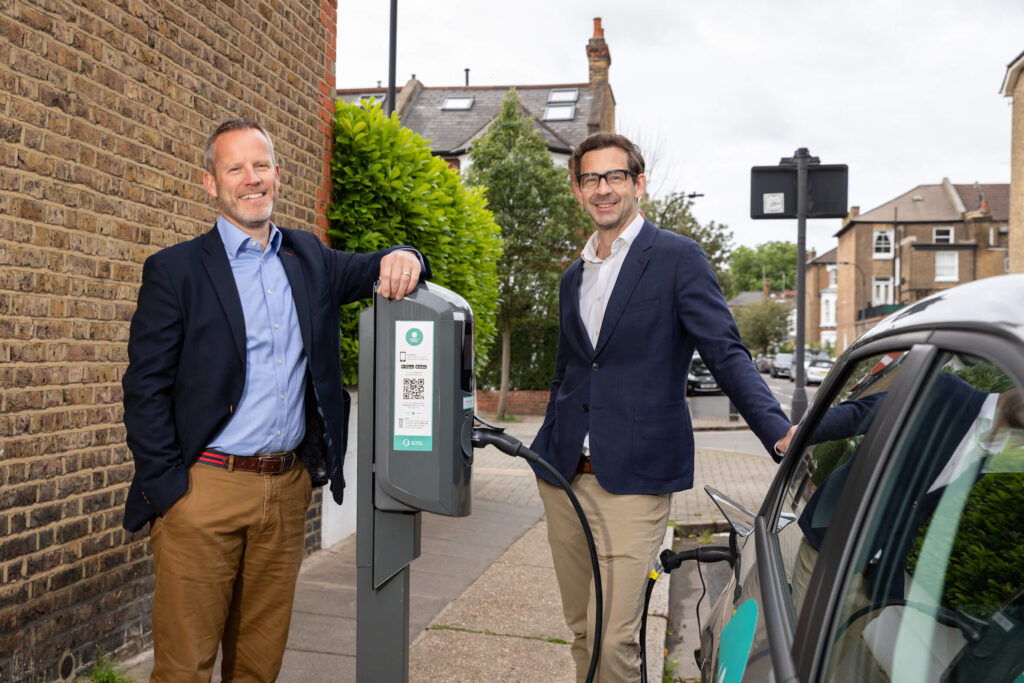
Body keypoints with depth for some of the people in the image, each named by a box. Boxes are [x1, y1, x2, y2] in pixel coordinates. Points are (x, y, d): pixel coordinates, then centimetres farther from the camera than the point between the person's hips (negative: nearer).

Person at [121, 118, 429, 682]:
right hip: (205, 488, -4)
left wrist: (401, 258, -8)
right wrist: (167, 489, -11)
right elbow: (145, 389, -4)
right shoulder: (174, 270, -1)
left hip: (288, 488, 4)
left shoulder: (309, 258, 12)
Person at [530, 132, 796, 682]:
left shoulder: (677, 258, -3)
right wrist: (541, 452, 17)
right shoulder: (573, 277, 17)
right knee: (582, 632, 14)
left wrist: (778, 430, -23)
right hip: (564, 478, 6)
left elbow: (726, 355, -9)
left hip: (633, 480, -6)